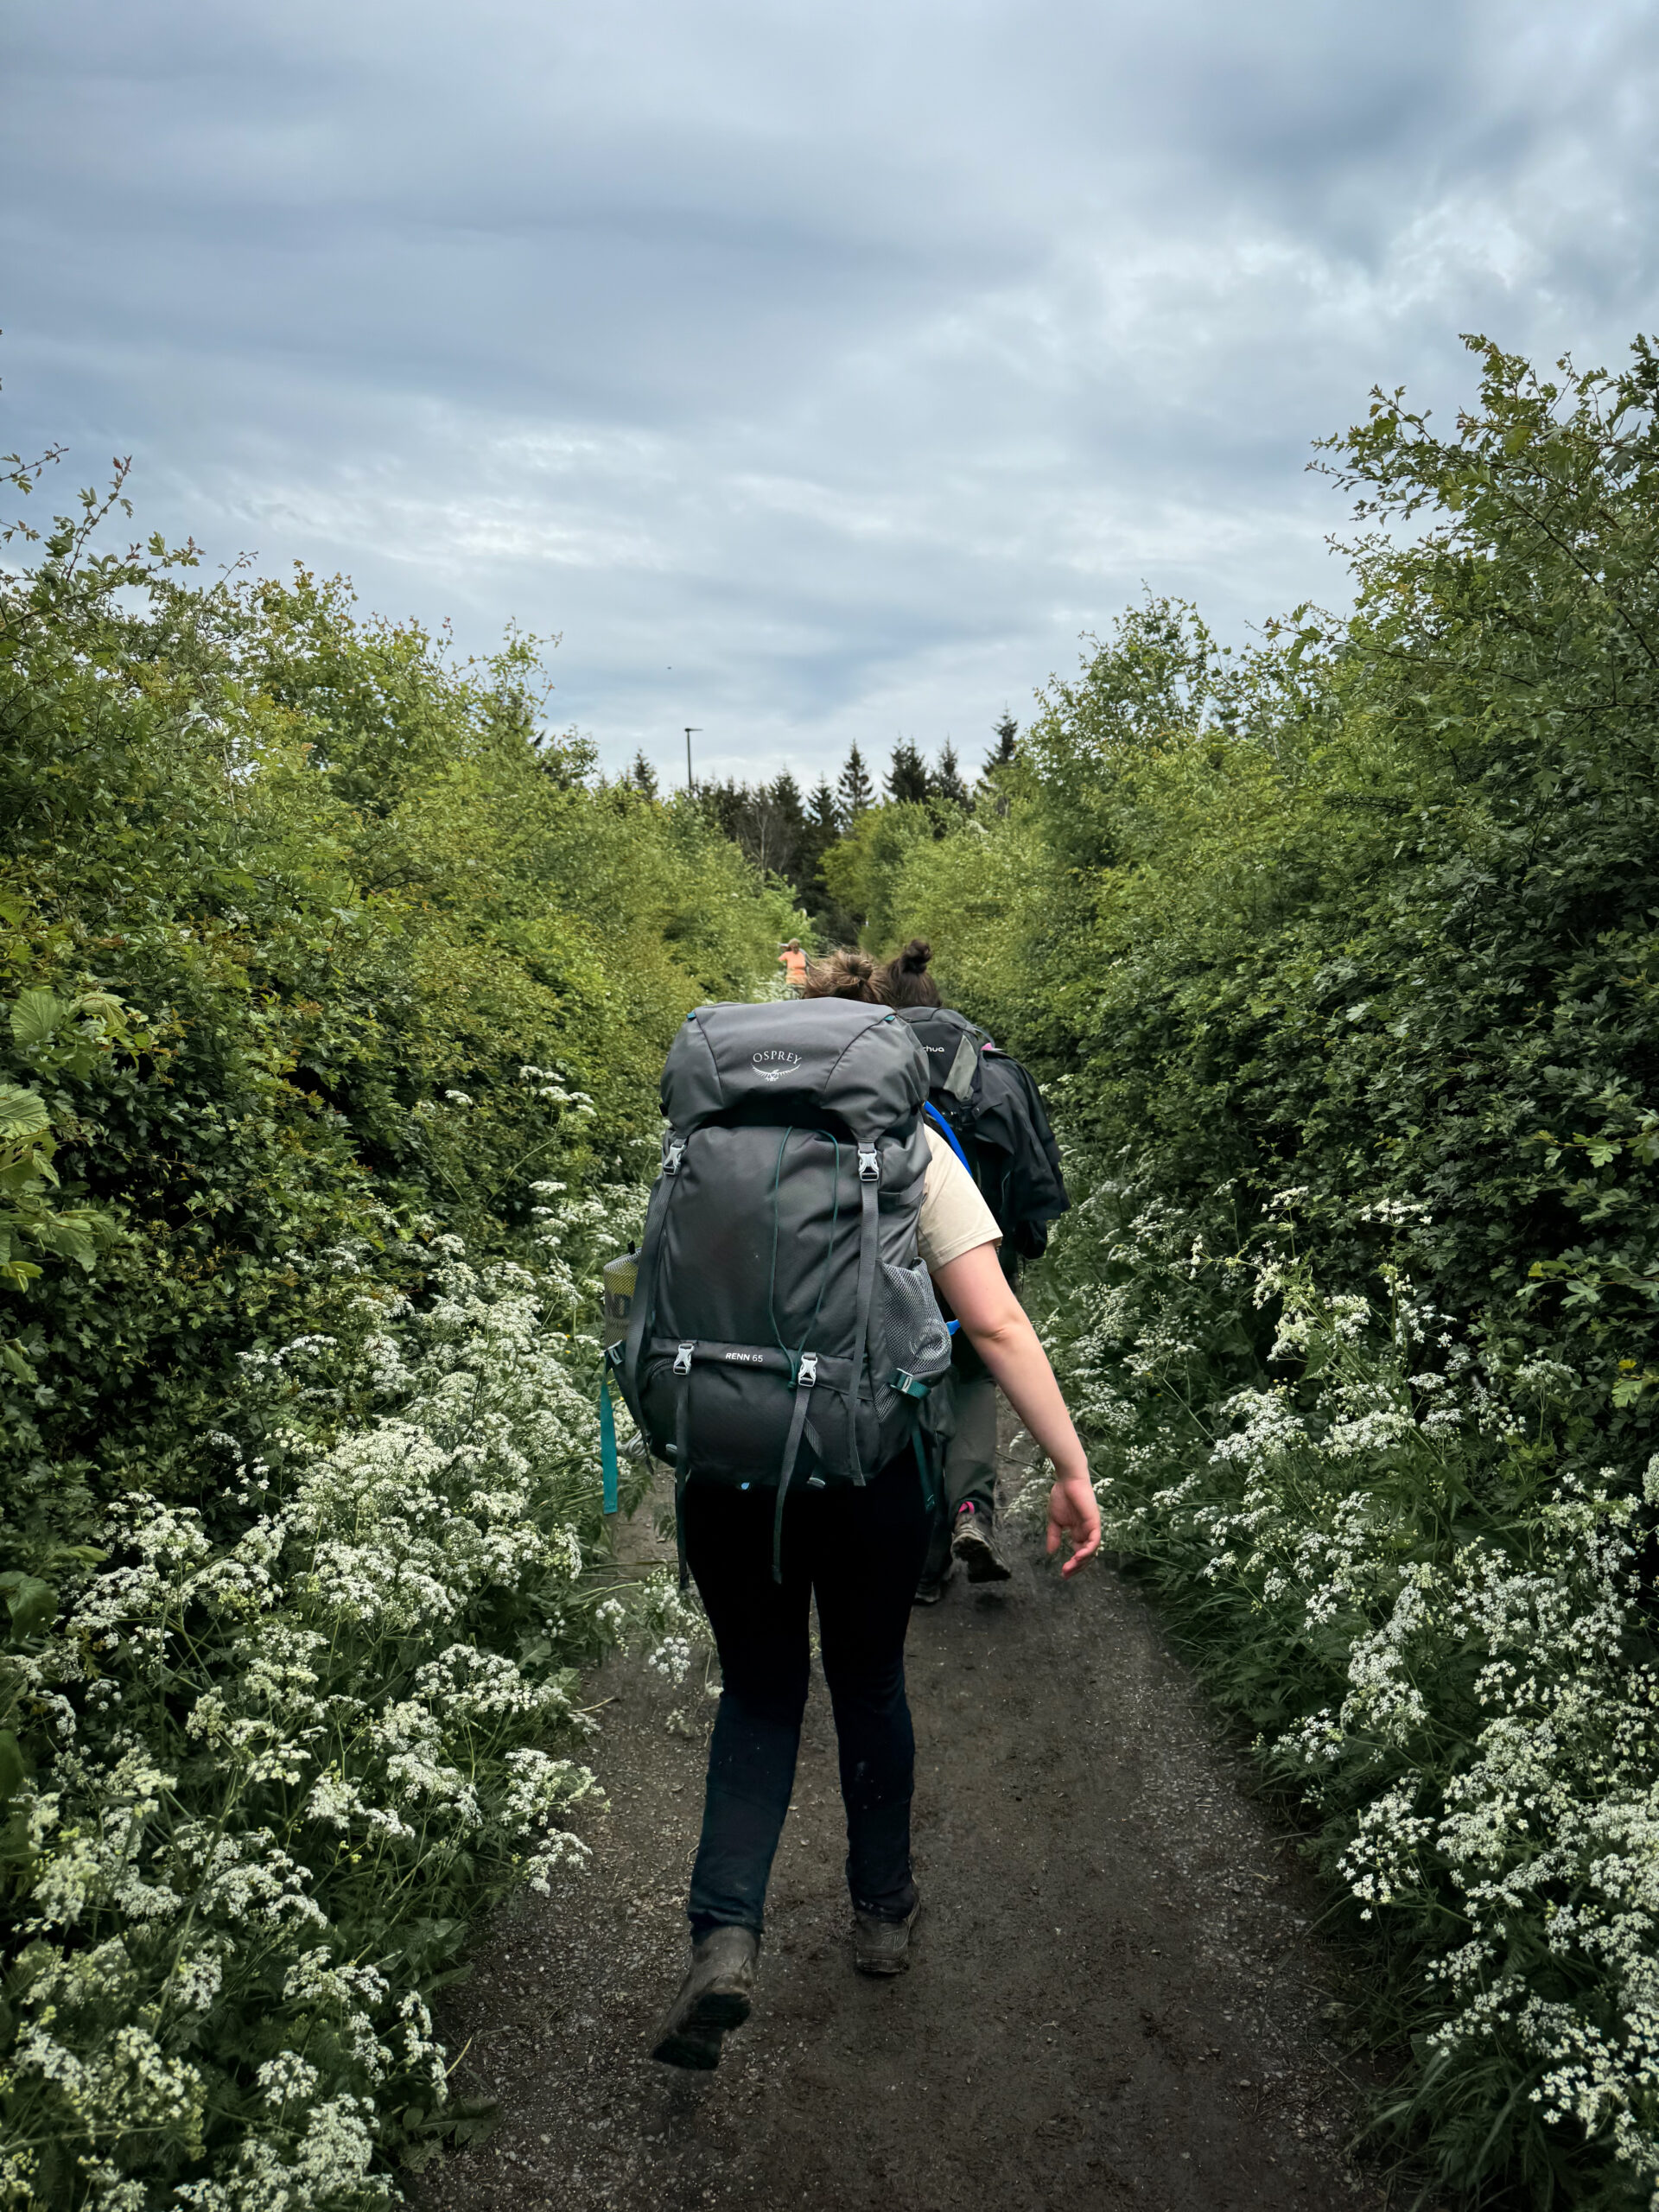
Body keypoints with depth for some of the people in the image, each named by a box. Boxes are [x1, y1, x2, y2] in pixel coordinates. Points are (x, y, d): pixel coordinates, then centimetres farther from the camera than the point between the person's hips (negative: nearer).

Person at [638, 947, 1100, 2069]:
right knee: (869, 1684, 23)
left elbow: (666, 1293, 7)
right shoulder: (909, 1144, 0)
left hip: (718, 1460, 1)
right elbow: (997, 1322, -7)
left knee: (759, 1694, 21)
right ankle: (884, 1913, 41)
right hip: (867, 1465, -1)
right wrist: (1074, 1467, -4)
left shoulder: (700, 1137, 6)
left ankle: (725, 1937, 5)